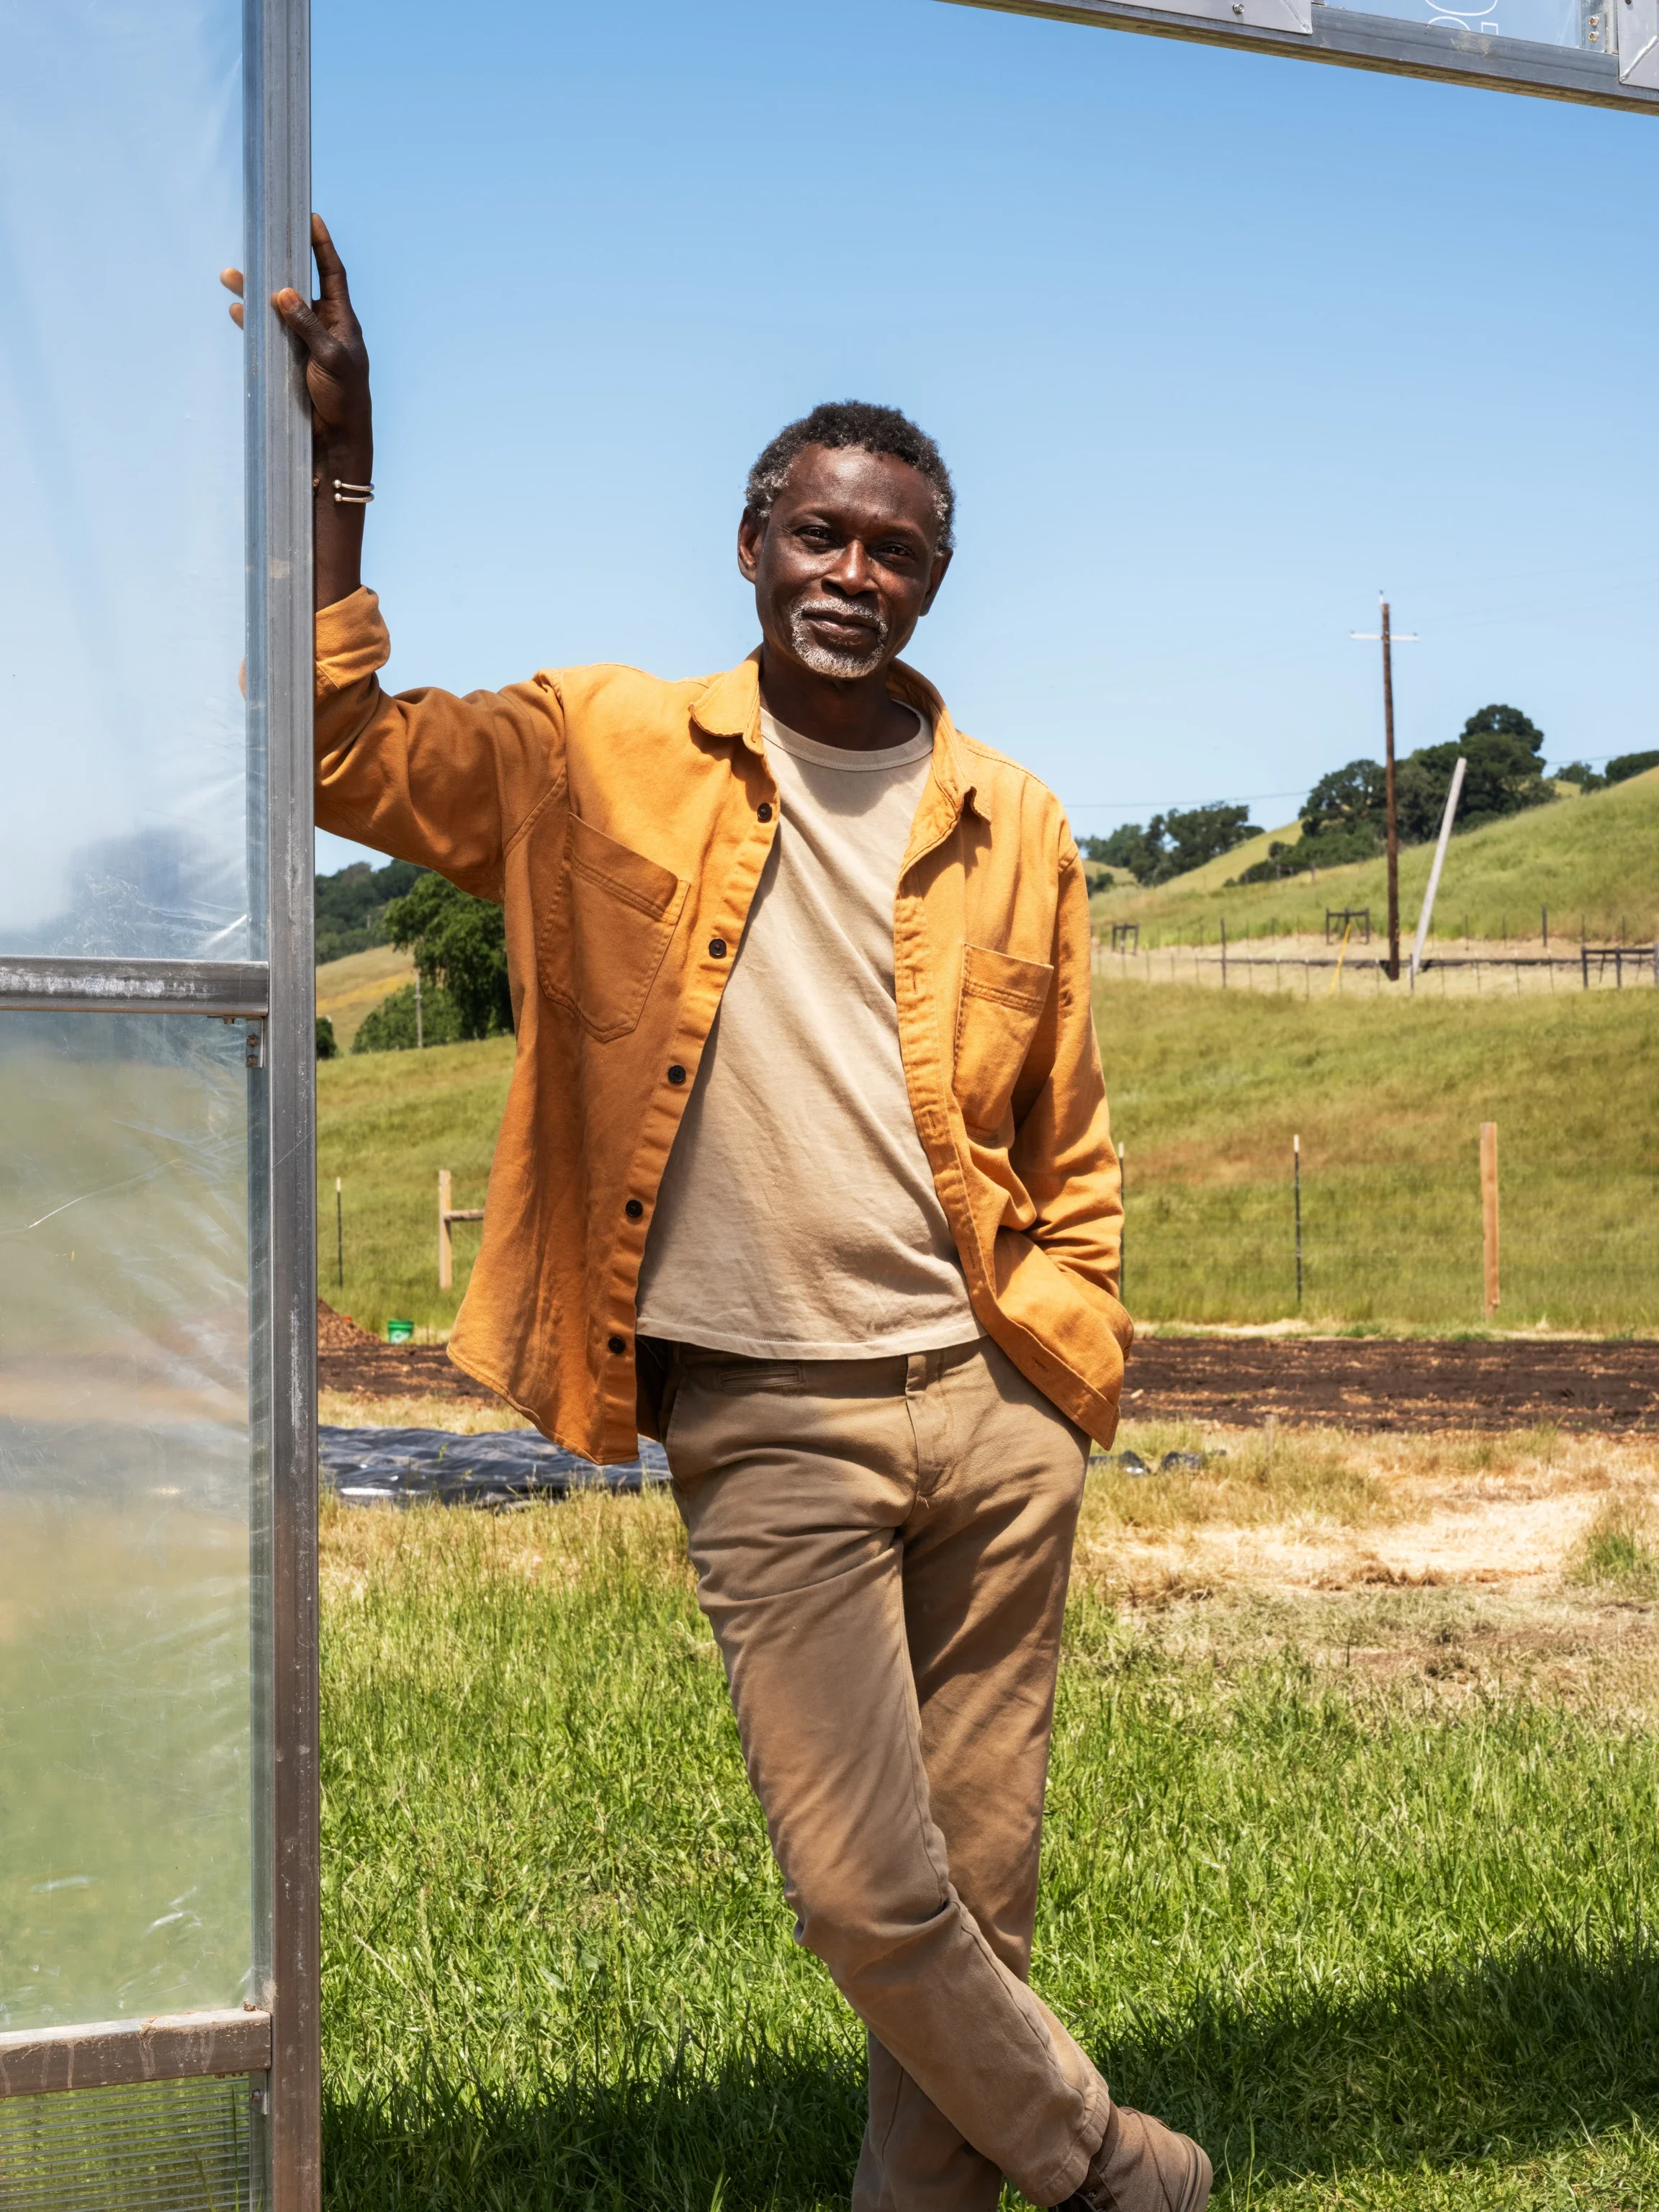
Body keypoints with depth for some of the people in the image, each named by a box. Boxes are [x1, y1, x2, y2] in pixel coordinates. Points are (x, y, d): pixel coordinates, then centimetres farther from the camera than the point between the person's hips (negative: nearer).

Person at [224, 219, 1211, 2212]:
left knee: (982, 1879, 8)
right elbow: (346, 756, -2)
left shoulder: (1014, 827, 9)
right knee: (864, 1892, -5)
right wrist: (335, 477, -10)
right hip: (769, 1424, -2)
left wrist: (1074, 1382, 10)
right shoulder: (608, 759, 4)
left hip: (993, 1404, 3)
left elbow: (1065, 1143, 16)